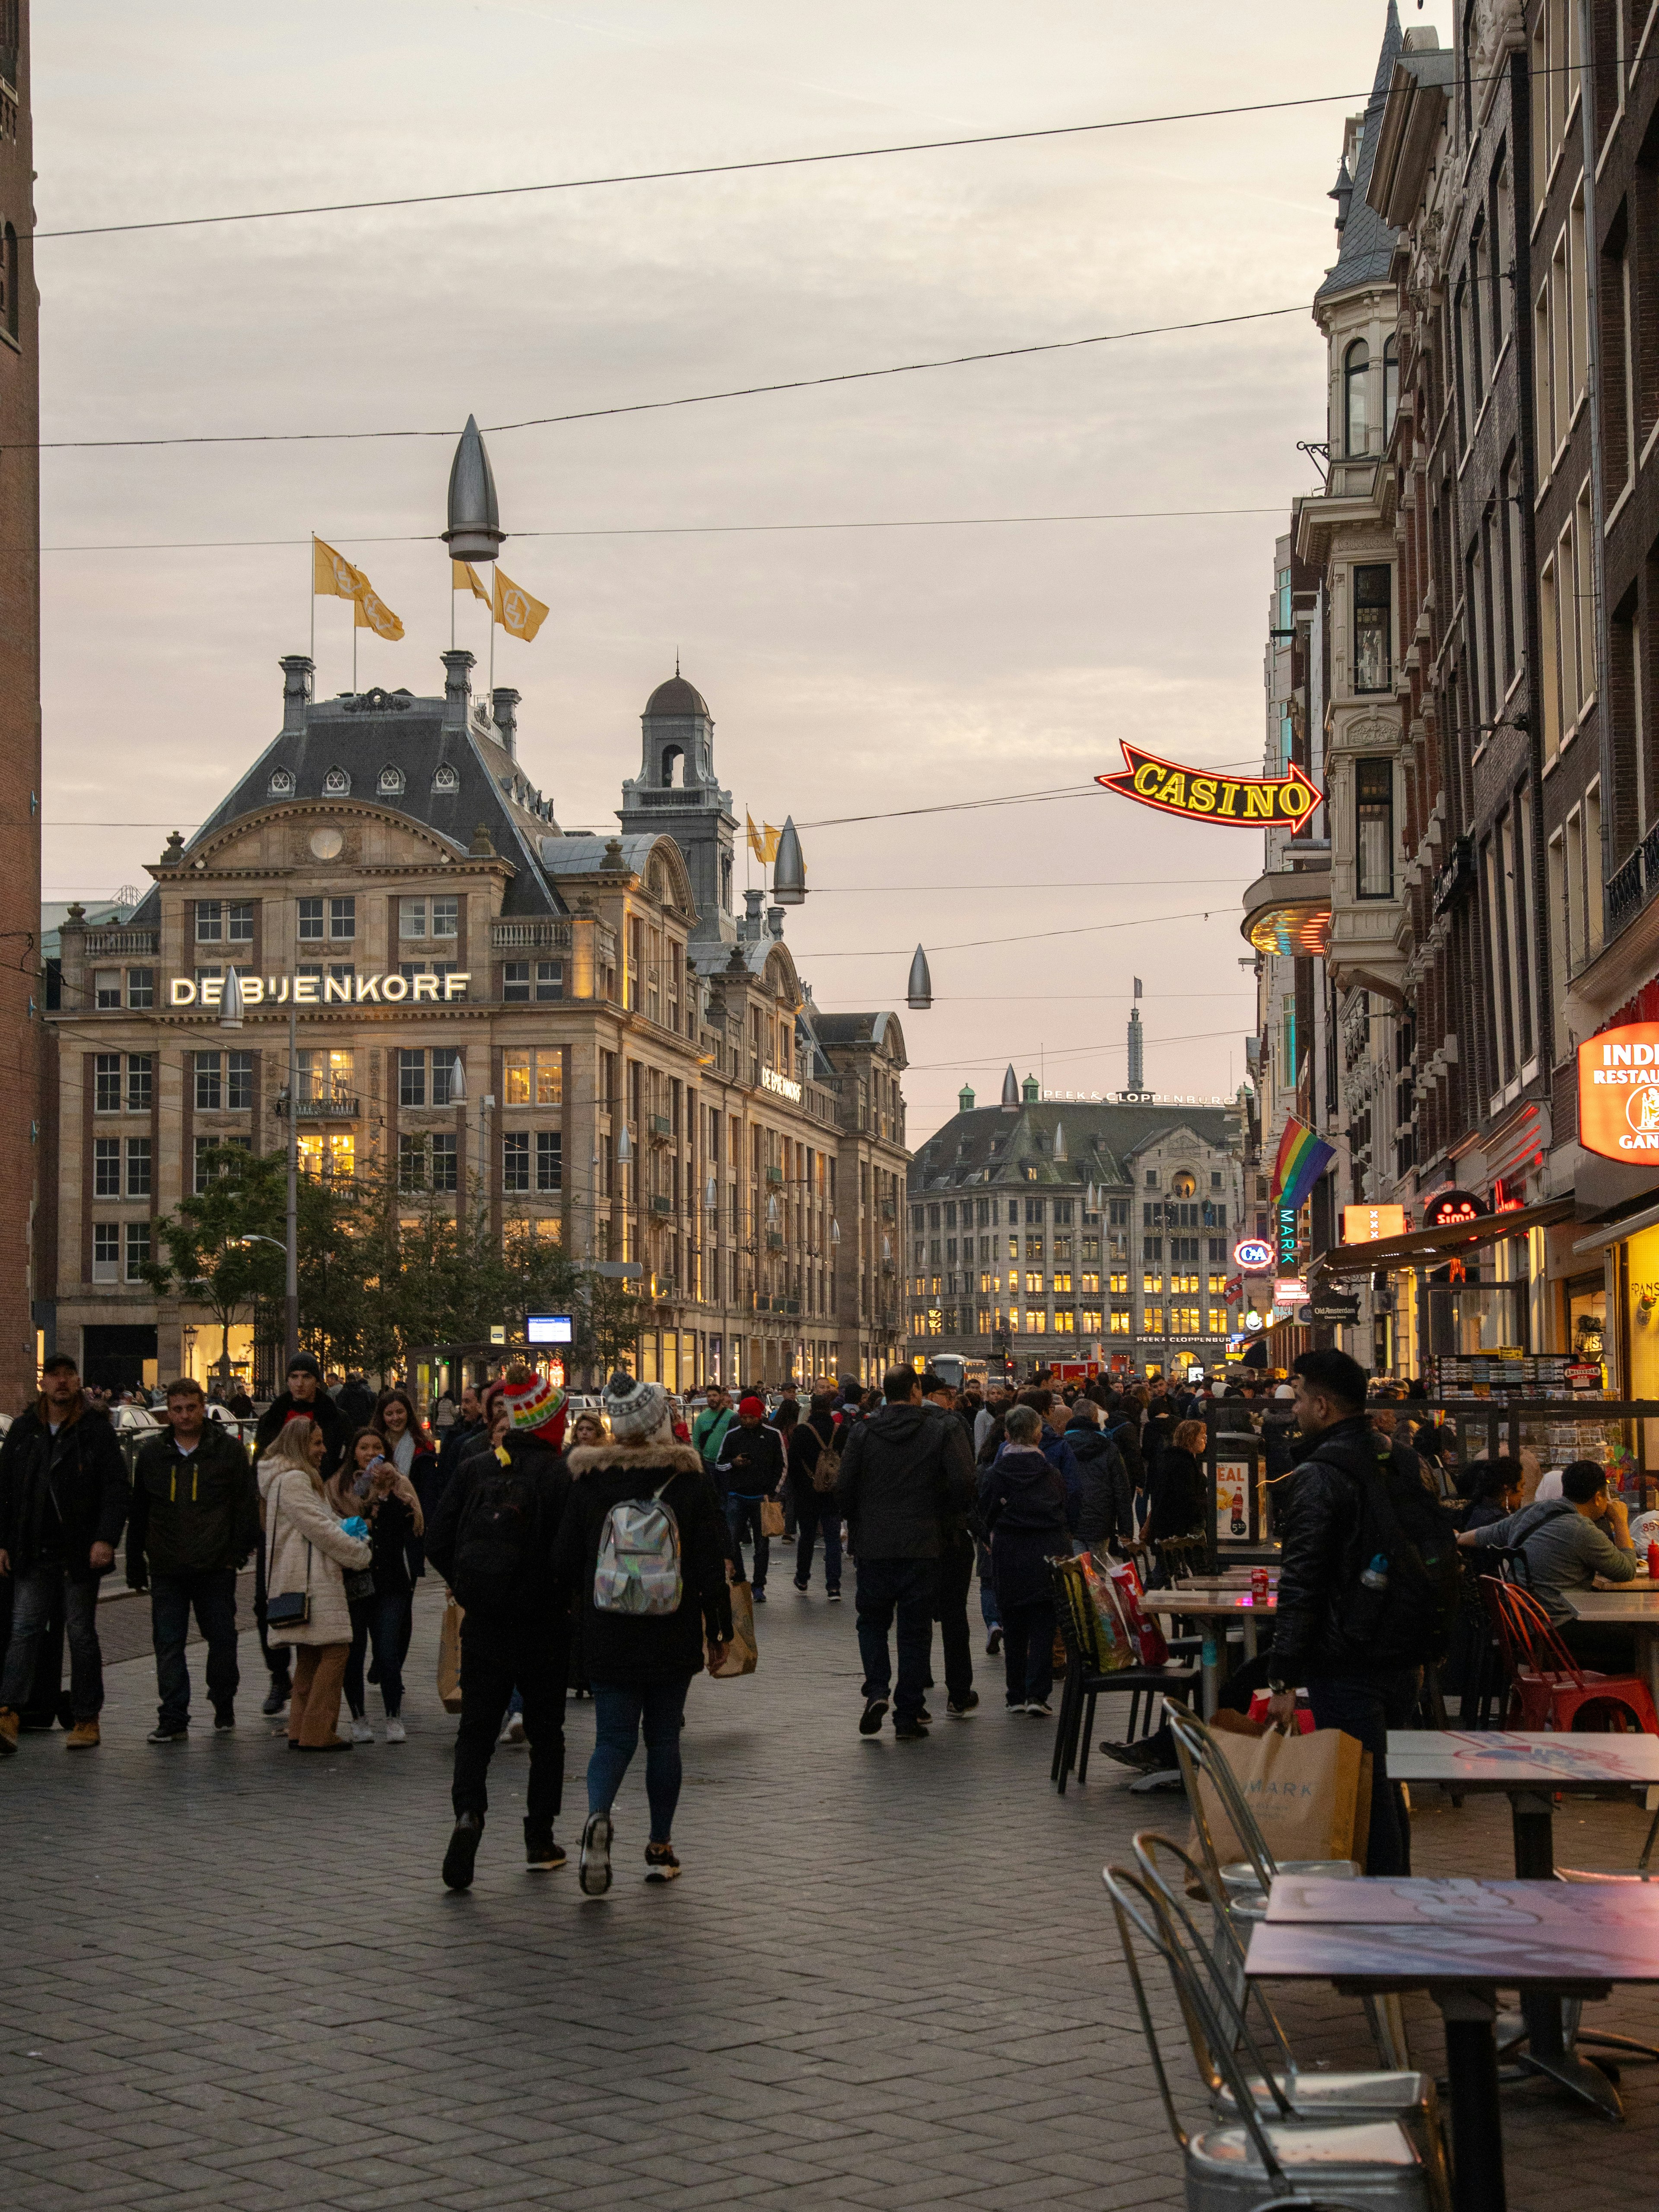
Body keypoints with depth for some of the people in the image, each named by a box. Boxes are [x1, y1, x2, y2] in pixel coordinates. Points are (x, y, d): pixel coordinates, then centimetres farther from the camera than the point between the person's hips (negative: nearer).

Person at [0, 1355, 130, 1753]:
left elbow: (116, 1489, -5)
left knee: (81, 1634, 4)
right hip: (32, 1555, 3)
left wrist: (106, 1539, -16)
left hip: (79, 1555, -3)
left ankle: (86, 1720, 10)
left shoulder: (97, 1430, 0)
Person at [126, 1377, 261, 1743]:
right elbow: (138, 1513, 14)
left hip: (216, 1565, -2)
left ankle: (223, 1705, 26)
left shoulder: (228, 1449, 1)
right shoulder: (152, 1453, 9)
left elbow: (247, 1503, 2)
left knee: (222, 1640, 6)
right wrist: (135, 1565, 12)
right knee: (168, 1644, 0)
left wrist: (240, 1550, -7)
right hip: (167, 1568, 2)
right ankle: (174, 1719, 4)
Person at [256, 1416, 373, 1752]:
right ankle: (317, 1733, -10)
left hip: (313, 1580, 11)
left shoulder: (301, 1479, 23)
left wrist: (351, 1528, 4)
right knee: (335, 1649, -11)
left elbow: (327, 1523, 25)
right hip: (309, 1581, -11)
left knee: (310, 1655, 13)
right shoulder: (292, 1480, -12)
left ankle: (301, 1731, 16)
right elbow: (320, 1529, -15)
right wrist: (361, 1554, -6)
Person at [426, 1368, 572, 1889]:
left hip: (482, 1625, 2)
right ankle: (540, 1840, 19)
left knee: (476, 1727, 8)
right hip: (544, 1626, -2)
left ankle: (468, 1812, -17)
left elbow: (437, 1540, 1)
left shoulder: (475, 1469, 0)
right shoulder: (561, 1475, -12)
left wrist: (469, 1588, 13)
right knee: (545, 1730, 14)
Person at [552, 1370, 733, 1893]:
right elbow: (711, 1566, -5)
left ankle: (598, 1816, -22)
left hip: (607, 1635, 0)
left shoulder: (590, 1482, -4)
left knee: (614, 1736, 6)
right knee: (663, 1736, 13)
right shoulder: (690, 1482, -6)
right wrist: (719, 1632, 5)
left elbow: (564, 1563, 1)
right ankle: (660, 1848, 17)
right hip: (673, 1636, 0)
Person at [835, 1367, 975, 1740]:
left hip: (873, 1545, 1)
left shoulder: (862, 1433, 0)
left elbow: (843, 1489, -2)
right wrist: (940, 1514, 7)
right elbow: (964, 1485, -11)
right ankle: (908, 1715, 7)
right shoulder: (943, 1431, -3)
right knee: (915, 1629, 7)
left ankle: (877, 1689, -5)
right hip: (922, 1547, -1)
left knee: (872, 1620, 17)